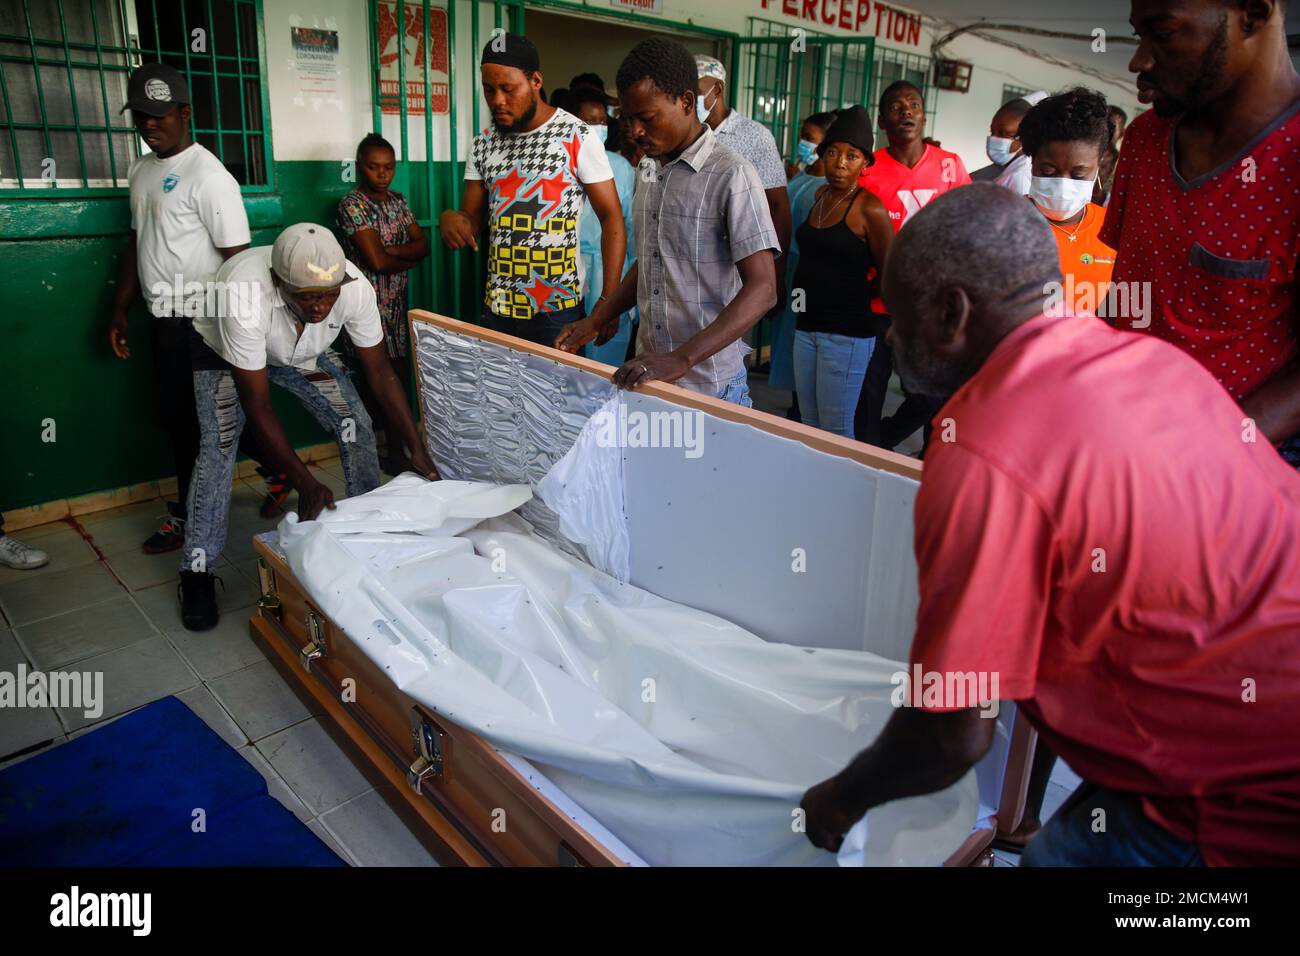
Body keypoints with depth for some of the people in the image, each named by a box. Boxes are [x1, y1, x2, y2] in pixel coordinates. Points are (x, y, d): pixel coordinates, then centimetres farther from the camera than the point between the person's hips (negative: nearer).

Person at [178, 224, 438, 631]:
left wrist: (417, 451, -27)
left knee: (356, 425, -9)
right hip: (223, 351, -3)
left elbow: (381, 372, -22)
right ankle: (197, 572, -5)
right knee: (219, 446, -18)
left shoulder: (354, 287, -34)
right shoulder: (245, 298, -44)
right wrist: (305, 483, -42)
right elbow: (257, 405, -37)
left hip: (305, 353, 4)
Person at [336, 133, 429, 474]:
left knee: (398, 376, 5)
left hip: (397, 304, 6)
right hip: (370, 304, -6)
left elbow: (423, 245, 5)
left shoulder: (398, 201, 13)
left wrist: (389, 251, -12)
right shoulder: (352, 204, -9)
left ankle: (396, 450, 13)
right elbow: (377, 261, -18)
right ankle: (396, 454, 3)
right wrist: (409, 258, -1)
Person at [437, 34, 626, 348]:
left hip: (557, 310, -4)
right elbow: (472, 219, 11)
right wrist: (451, 218, -15)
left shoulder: (577, 137, -8)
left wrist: (609, 299, -16)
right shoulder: (483, 144, 7)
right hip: (497, 307, 5)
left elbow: (611, 218, -7)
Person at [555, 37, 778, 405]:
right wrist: (598, 321, 9)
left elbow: (762, 289, -20)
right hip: (648, 373, 6)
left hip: (709, 384, -6)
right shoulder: (651, 172, 10)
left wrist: (682, 359, -28)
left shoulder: (731, 175, -14)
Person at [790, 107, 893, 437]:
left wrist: (854, 296, 6)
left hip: (847, 331, -7)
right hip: (807, 326, 7)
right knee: (809, 427, 13)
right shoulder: (820, 195, 10)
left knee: (836, 433, -2)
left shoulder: (869, 208, -11)